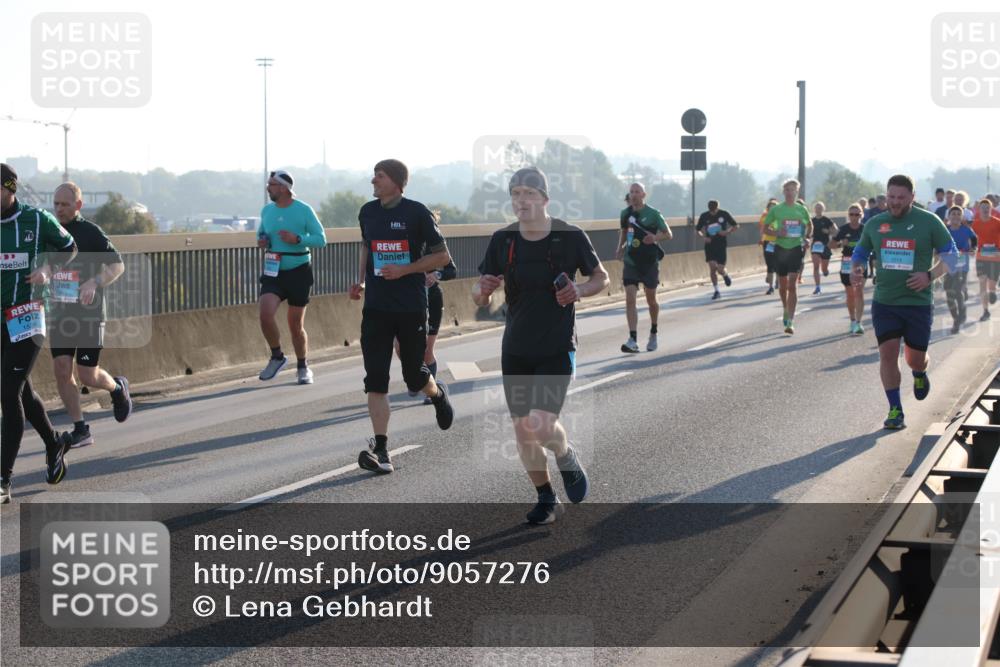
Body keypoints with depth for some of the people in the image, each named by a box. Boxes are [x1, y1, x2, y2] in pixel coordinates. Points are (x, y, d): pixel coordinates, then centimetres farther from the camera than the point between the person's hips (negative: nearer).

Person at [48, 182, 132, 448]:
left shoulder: (91, 232, -8)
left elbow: (117, 265, -10)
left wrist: (94, 283, -25)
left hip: (89, 314, -5)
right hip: (60, 314, 5)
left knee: (88, 376, -3)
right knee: (61, 371, -5)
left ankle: (117, 388, 31)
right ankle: (81, 430, 4)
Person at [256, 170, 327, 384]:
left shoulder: (304, 210, -9)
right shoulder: (266, 211, 5)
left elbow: (321, 239, -8)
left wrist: (297, 239, -23)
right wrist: (261, 241, -4)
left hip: (298, 272, -3)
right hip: (273, 272, 3)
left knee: (296, 325, 5)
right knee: (265, 314, -19)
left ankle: (303, 368, 25)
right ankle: (277, 357, 5)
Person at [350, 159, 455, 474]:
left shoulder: (416, 213, -9)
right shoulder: (367, 212, 6)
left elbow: (442, 256, -5)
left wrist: (404, 270, -16)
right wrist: (361, 281, 10)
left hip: (411, 307, -3)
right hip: (375, 307, 3)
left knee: (414, 375, 8)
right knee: (375, 378, -7)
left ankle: (438, 394, 45)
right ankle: (381, 449, -8)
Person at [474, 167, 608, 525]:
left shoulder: (571, 237, -10)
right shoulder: (502, 240, -3)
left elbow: (602, 277, 5)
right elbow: (479, 298, 1)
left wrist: (579, 291, -15)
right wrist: (483, 290, -22)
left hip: (557, 350, -3)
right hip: (515, 351, 3)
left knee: (541, 425, -18)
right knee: (523, 432, 6)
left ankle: (566, 457, 16)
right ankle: (547, 500, 26)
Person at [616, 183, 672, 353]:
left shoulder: (653, 214, -7)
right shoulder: (625, 213, 3)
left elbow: (669, 234, -2)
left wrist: (656, 238, -22)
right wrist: (620, 249, 7)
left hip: (649, 262, -2)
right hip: (630, 262, 2)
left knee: (651, 300, 11)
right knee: (630, 298, -12)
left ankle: (653, 335, 34)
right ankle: (633, 340, -17)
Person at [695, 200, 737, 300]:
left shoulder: (724, 214, -5)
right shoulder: (704, 216, -2)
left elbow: (735, 226, 5)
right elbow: (698, 230, 9)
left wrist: (727, 232, -13)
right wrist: (704, 236, -11)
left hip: (721, 244, -1)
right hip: (710, 244, 1)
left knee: (720, 269, -5)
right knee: (712, 267, -8)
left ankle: (725, 275, 33)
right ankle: (716, 291, 4)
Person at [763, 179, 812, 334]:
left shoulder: (801, 209, 3)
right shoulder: (776, 209, 0)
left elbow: (810, 225, 19)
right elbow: (765, 227, 6)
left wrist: (806, 237, 2)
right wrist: (777, 233, -12)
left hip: (796, 248, -1)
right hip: (780, 248, 1)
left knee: (792, 285, -11)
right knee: (782, 285, 12)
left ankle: (790, 321, -13)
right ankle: (786, 311, 38)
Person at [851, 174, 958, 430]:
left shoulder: (929, 222, -4)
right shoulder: (874, 224, 5)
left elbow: (951, 255, 1)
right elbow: (860, 252, 18)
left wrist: (930, 276, -16)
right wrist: (856, 270, -5)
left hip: (919, 303, -2)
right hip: (884, 302, 2)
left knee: (916, 358, 7)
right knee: (888, 353, -10)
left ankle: (919, 374, 45)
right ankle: (895, 410, 0)